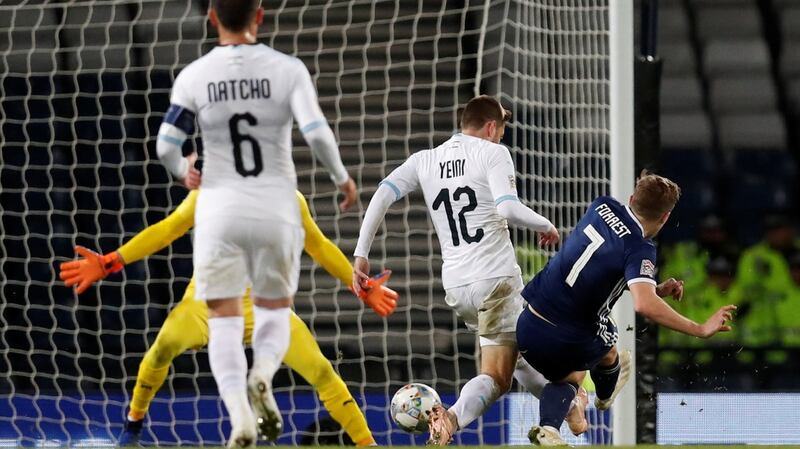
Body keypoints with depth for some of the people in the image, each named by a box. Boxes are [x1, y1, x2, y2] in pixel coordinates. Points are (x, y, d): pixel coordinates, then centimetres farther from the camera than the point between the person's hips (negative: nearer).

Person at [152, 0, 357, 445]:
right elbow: (317, 133, -15)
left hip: (220, 211, 0)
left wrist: (182, 171, 19)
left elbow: (166, 145, -4)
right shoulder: (287, 70, -6)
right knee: (275, 312, 18)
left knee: (225, 322, 5)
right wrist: (342, 177, 3)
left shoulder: (194, 77, -4)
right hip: (276, 209, 0)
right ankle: (262, 377, -13)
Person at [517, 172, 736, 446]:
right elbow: (644, 305, -34)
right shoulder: (640, 249, -18)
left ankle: (548, 427, 1)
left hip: (527, 327, 4)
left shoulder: (601, 207, 1)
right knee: (606, 351, 31)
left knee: (567, 379, 30)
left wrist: (656, 289, 13)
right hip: (570, 344, -4)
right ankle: (605, 396, 62)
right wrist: (701, 330, -26)